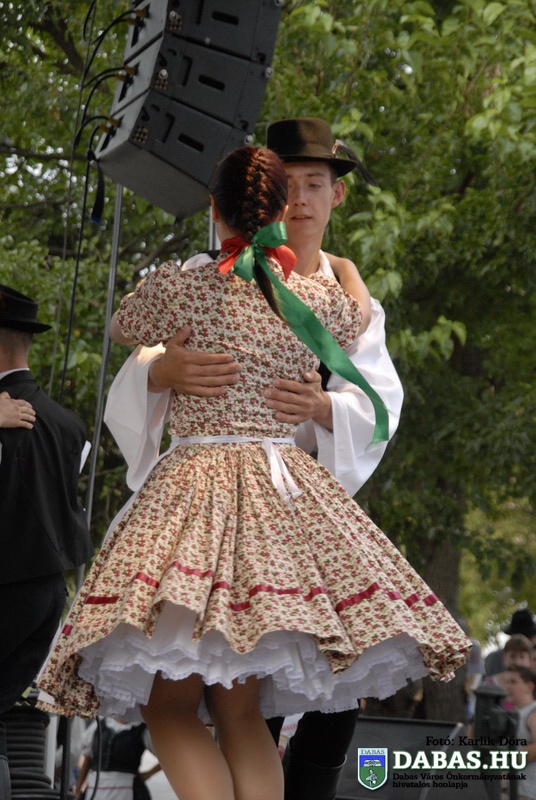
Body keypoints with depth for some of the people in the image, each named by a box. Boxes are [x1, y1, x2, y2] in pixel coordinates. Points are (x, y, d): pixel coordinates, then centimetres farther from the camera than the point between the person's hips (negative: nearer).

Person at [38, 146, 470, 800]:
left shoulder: (175, 288, -2)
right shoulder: (323, 300, 5)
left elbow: (120, 328, 20)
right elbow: (357, 321, 30)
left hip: (192, 484, -4)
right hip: (287, 493, 4)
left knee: (169, 705, -1)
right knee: (238, 709, 9)